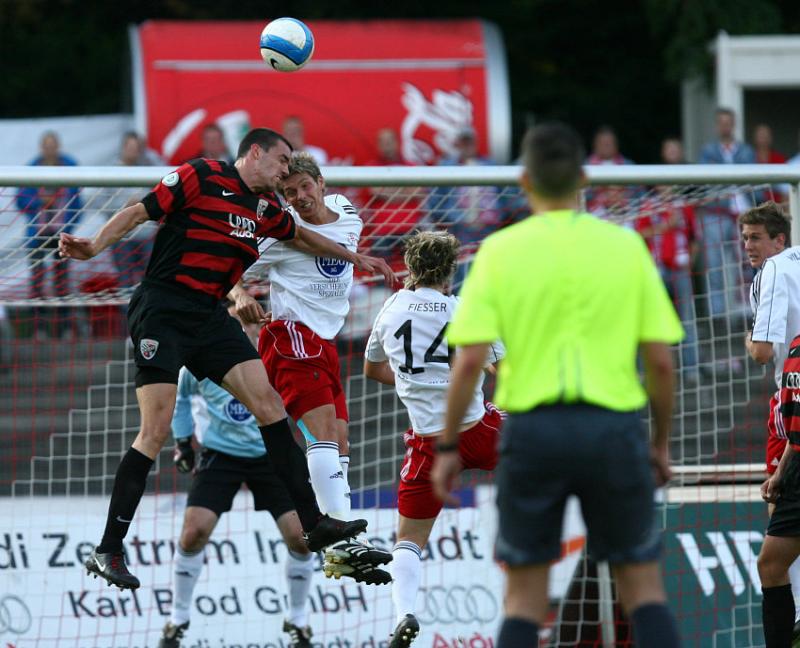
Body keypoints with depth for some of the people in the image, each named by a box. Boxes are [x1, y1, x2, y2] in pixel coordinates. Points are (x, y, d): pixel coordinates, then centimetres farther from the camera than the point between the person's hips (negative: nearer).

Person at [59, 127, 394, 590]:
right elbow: (139, 213, -10)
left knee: (267, 401, -5)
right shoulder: (202, 177, -7)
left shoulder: (265, 206, 16)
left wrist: (354, 258, 45)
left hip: (211, 317, 7)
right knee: (157, 428, -14)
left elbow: (300, 234, 37)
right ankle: (108, 550, -10)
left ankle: (313, 523, -1)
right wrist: (94, 246, -25)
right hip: (162, 308, -7)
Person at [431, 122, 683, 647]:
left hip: (532, 427, 0)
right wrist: (662, 442, 14)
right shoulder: (626, 245, 2)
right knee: (644, 587, 9)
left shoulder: (501, 250, 0)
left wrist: (449, 447, 2)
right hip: (614, 426, 0)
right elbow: (661, 361, 2)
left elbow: (469, 361, -7)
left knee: (525, 597, 9)